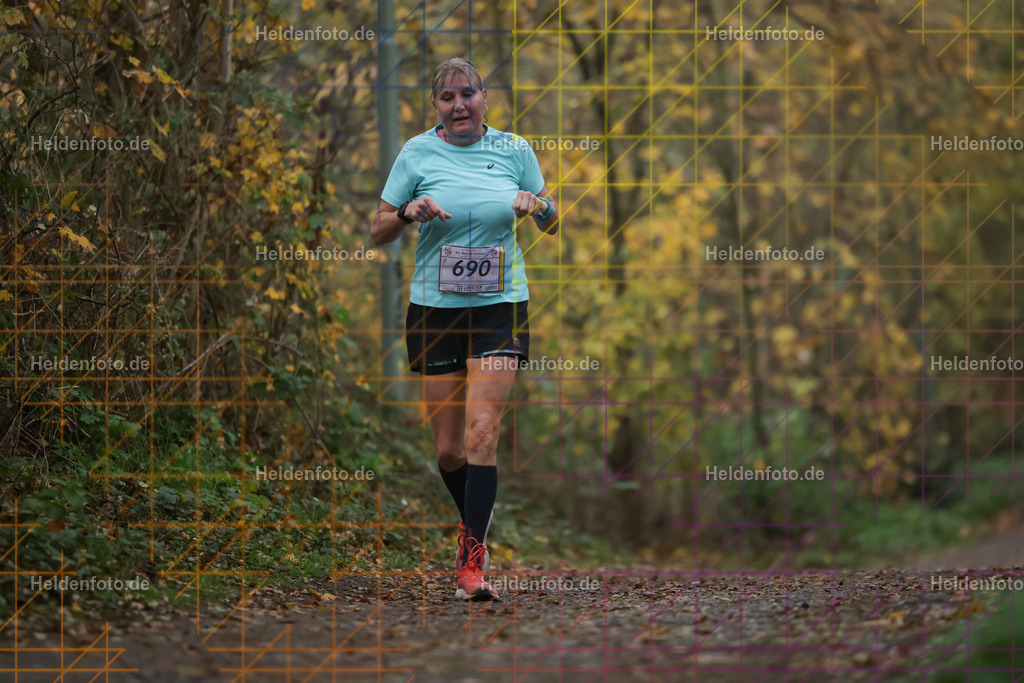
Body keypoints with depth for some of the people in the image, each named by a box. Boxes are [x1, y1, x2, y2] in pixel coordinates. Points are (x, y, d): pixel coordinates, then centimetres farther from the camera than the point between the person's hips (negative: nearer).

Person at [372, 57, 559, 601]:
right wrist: (409, 212, -16)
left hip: (500, 306, -1)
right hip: (435, 307, 1)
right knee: (448, 449, 4)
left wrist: (539, 205, -10)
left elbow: (551, 226, 13)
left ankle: (472, 561, -13)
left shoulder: (513, 150, 3)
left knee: (482, 435, -14)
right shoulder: (417, 153, 1)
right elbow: (379, 232, 5)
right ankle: (472, 523, 32)